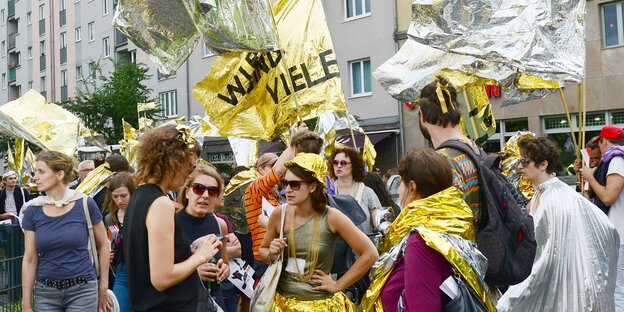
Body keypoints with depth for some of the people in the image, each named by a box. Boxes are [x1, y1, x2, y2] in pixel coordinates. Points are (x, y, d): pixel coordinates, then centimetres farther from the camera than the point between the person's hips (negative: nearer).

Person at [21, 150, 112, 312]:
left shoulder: (85, 204, -8)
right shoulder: (32, 210, -2)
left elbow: (103, 245, 3)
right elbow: (29, 260, 1)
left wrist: (103, 286, 5)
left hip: (82, 290, -2)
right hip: (45, 292, 2)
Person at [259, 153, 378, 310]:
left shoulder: (331, 217, -15)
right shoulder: (279, 214, -7)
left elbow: (370, 253, -12)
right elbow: (263, 250, 10)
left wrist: (338, 285, -9)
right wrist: (272, 255, -12)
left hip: (319, 304, -2)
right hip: (282, 302, 2)